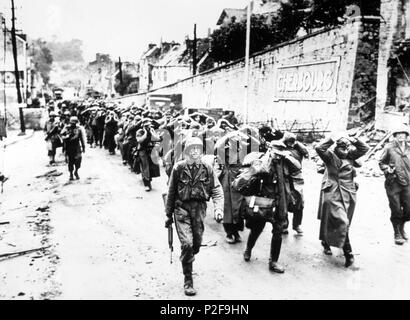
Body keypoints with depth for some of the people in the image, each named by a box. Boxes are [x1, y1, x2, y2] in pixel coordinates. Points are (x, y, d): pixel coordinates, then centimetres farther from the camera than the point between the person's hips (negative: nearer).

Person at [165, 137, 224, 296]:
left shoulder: (207, 168, -1)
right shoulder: (179, 168, -5)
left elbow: (216, 189, -2)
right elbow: (171, 192, 2)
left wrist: (218, 207, -19)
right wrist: (169, 214, 6)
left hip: (199, 207, 2)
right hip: (182, 207, -2)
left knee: (197, 243, 11)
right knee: (187, 243, -11)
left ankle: (188, 260, 44)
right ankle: (188, 279, 3)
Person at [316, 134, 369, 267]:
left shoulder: (350, 156, 9)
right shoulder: (330, 156, -6)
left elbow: (365, 148, 9)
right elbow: (319, 148, -21)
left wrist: (354, 140, -3)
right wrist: (332, 140, -17)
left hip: (348, 195, 6)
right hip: (333, 194, -6)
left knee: (344, 223, 17)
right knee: (341, 222, -14)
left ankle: (326, 242, 38)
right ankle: (348, 252, -8)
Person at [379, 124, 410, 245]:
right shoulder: (389, 147, -3)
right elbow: (381, 162, 5)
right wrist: (387, 169, -11)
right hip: (393, 183, -3)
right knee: (396, 211, 3)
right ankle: (397, 234, 21)